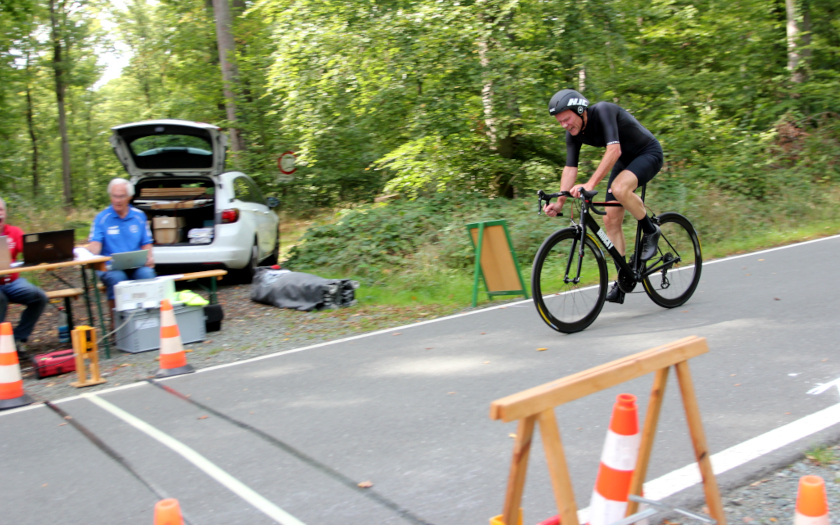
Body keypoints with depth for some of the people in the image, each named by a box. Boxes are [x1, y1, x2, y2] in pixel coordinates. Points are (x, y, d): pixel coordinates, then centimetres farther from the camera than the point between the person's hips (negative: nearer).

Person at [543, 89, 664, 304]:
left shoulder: (603, 111, -30)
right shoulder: (573, 134, -8)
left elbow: (614, 150, -41)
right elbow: (570, 168, -10)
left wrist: (590, 184, -50)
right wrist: (560, 202, -22)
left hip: (649, 153, -7)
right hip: (625, 160, 8)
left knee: (619, 188, -37)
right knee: (611, 220, -3)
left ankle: (650, 230, -10)